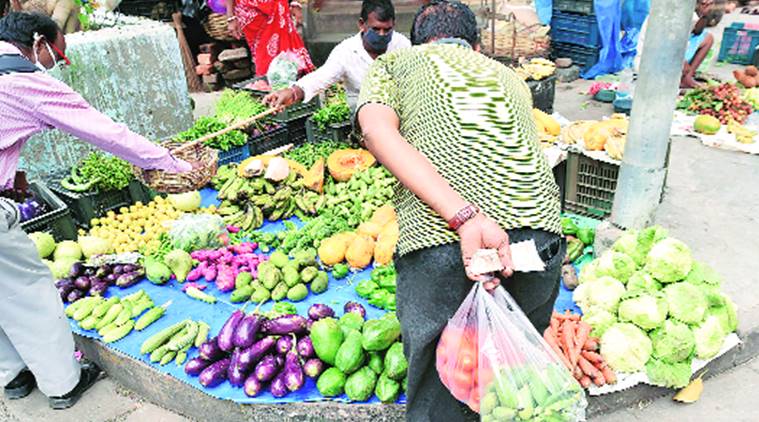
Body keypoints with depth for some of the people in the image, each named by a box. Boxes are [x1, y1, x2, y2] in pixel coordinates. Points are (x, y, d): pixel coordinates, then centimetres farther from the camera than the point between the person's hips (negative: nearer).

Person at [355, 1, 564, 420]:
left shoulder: (393, 63, 19)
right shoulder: (511, 77, 31)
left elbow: (377, 130, -3)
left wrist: (464, 217, -12)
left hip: (438, 244, -4)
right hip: (540, 236, 5)